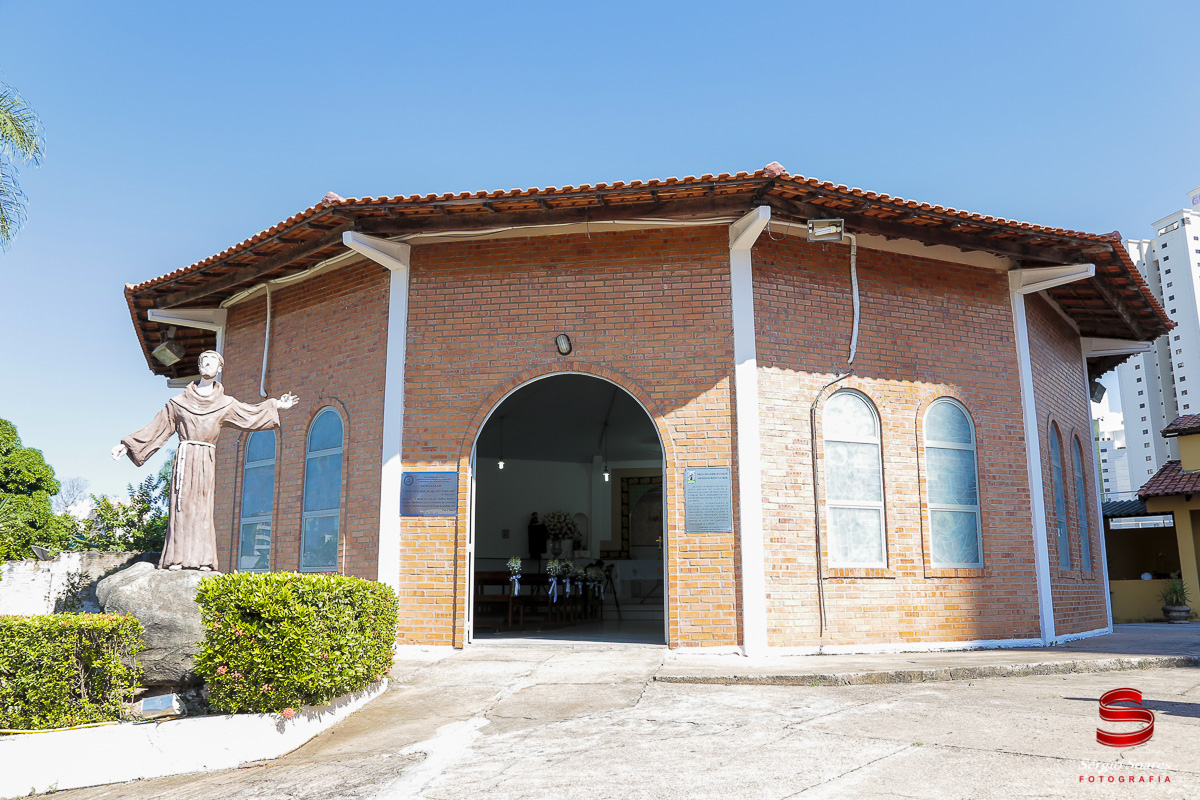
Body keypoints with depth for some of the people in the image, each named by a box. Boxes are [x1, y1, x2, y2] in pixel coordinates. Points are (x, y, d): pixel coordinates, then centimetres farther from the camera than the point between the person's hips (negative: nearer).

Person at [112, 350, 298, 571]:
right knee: (181, 506, -7)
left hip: (207, 460, 0)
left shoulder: (225, 404, 14)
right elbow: (157, 428, 14)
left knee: (203, 507, -4)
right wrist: (127, 445, 11)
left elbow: (250, 414, 16)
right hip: (185, 457, 0)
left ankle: (202, 559, -6)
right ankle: (177, 559, -8)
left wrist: (276, 406, 8)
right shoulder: (179, 402, 12)